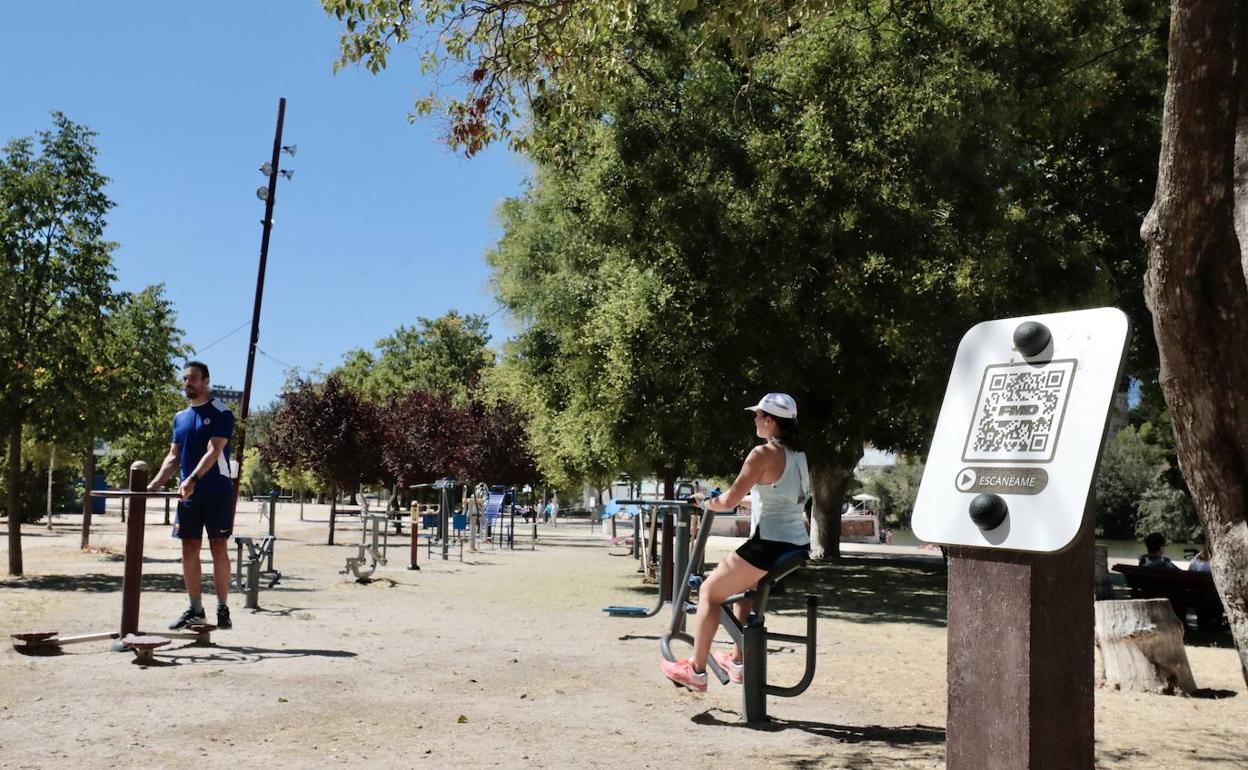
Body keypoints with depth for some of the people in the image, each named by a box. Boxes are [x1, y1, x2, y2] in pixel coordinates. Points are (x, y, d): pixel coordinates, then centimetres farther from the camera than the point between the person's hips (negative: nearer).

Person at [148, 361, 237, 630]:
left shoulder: (221, 413, -6)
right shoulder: (180, 417, 14)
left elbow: (213, 452, -17)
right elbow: (174, 456, 15)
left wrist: (192, 480, -29)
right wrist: (156, 483, 0)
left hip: (217, 491, -6)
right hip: (188, 493, 6)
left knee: (218, 548, -3)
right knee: (189, 550, 6)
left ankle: (222, 609, 3)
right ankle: (195, 610, 14)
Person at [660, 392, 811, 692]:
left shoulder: (763, 453, -13)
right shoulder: (798, 455, 13)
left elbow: (729, 501, -12)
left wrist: (708, 502, 8)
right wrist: (747, 501, 28)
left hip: (770, 546, -8)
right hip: (798, 547, 8)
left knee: (709, 591, 8)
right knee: (742, 585, 31)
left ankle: (696, 671, 12)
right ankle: (738, 660, 35)